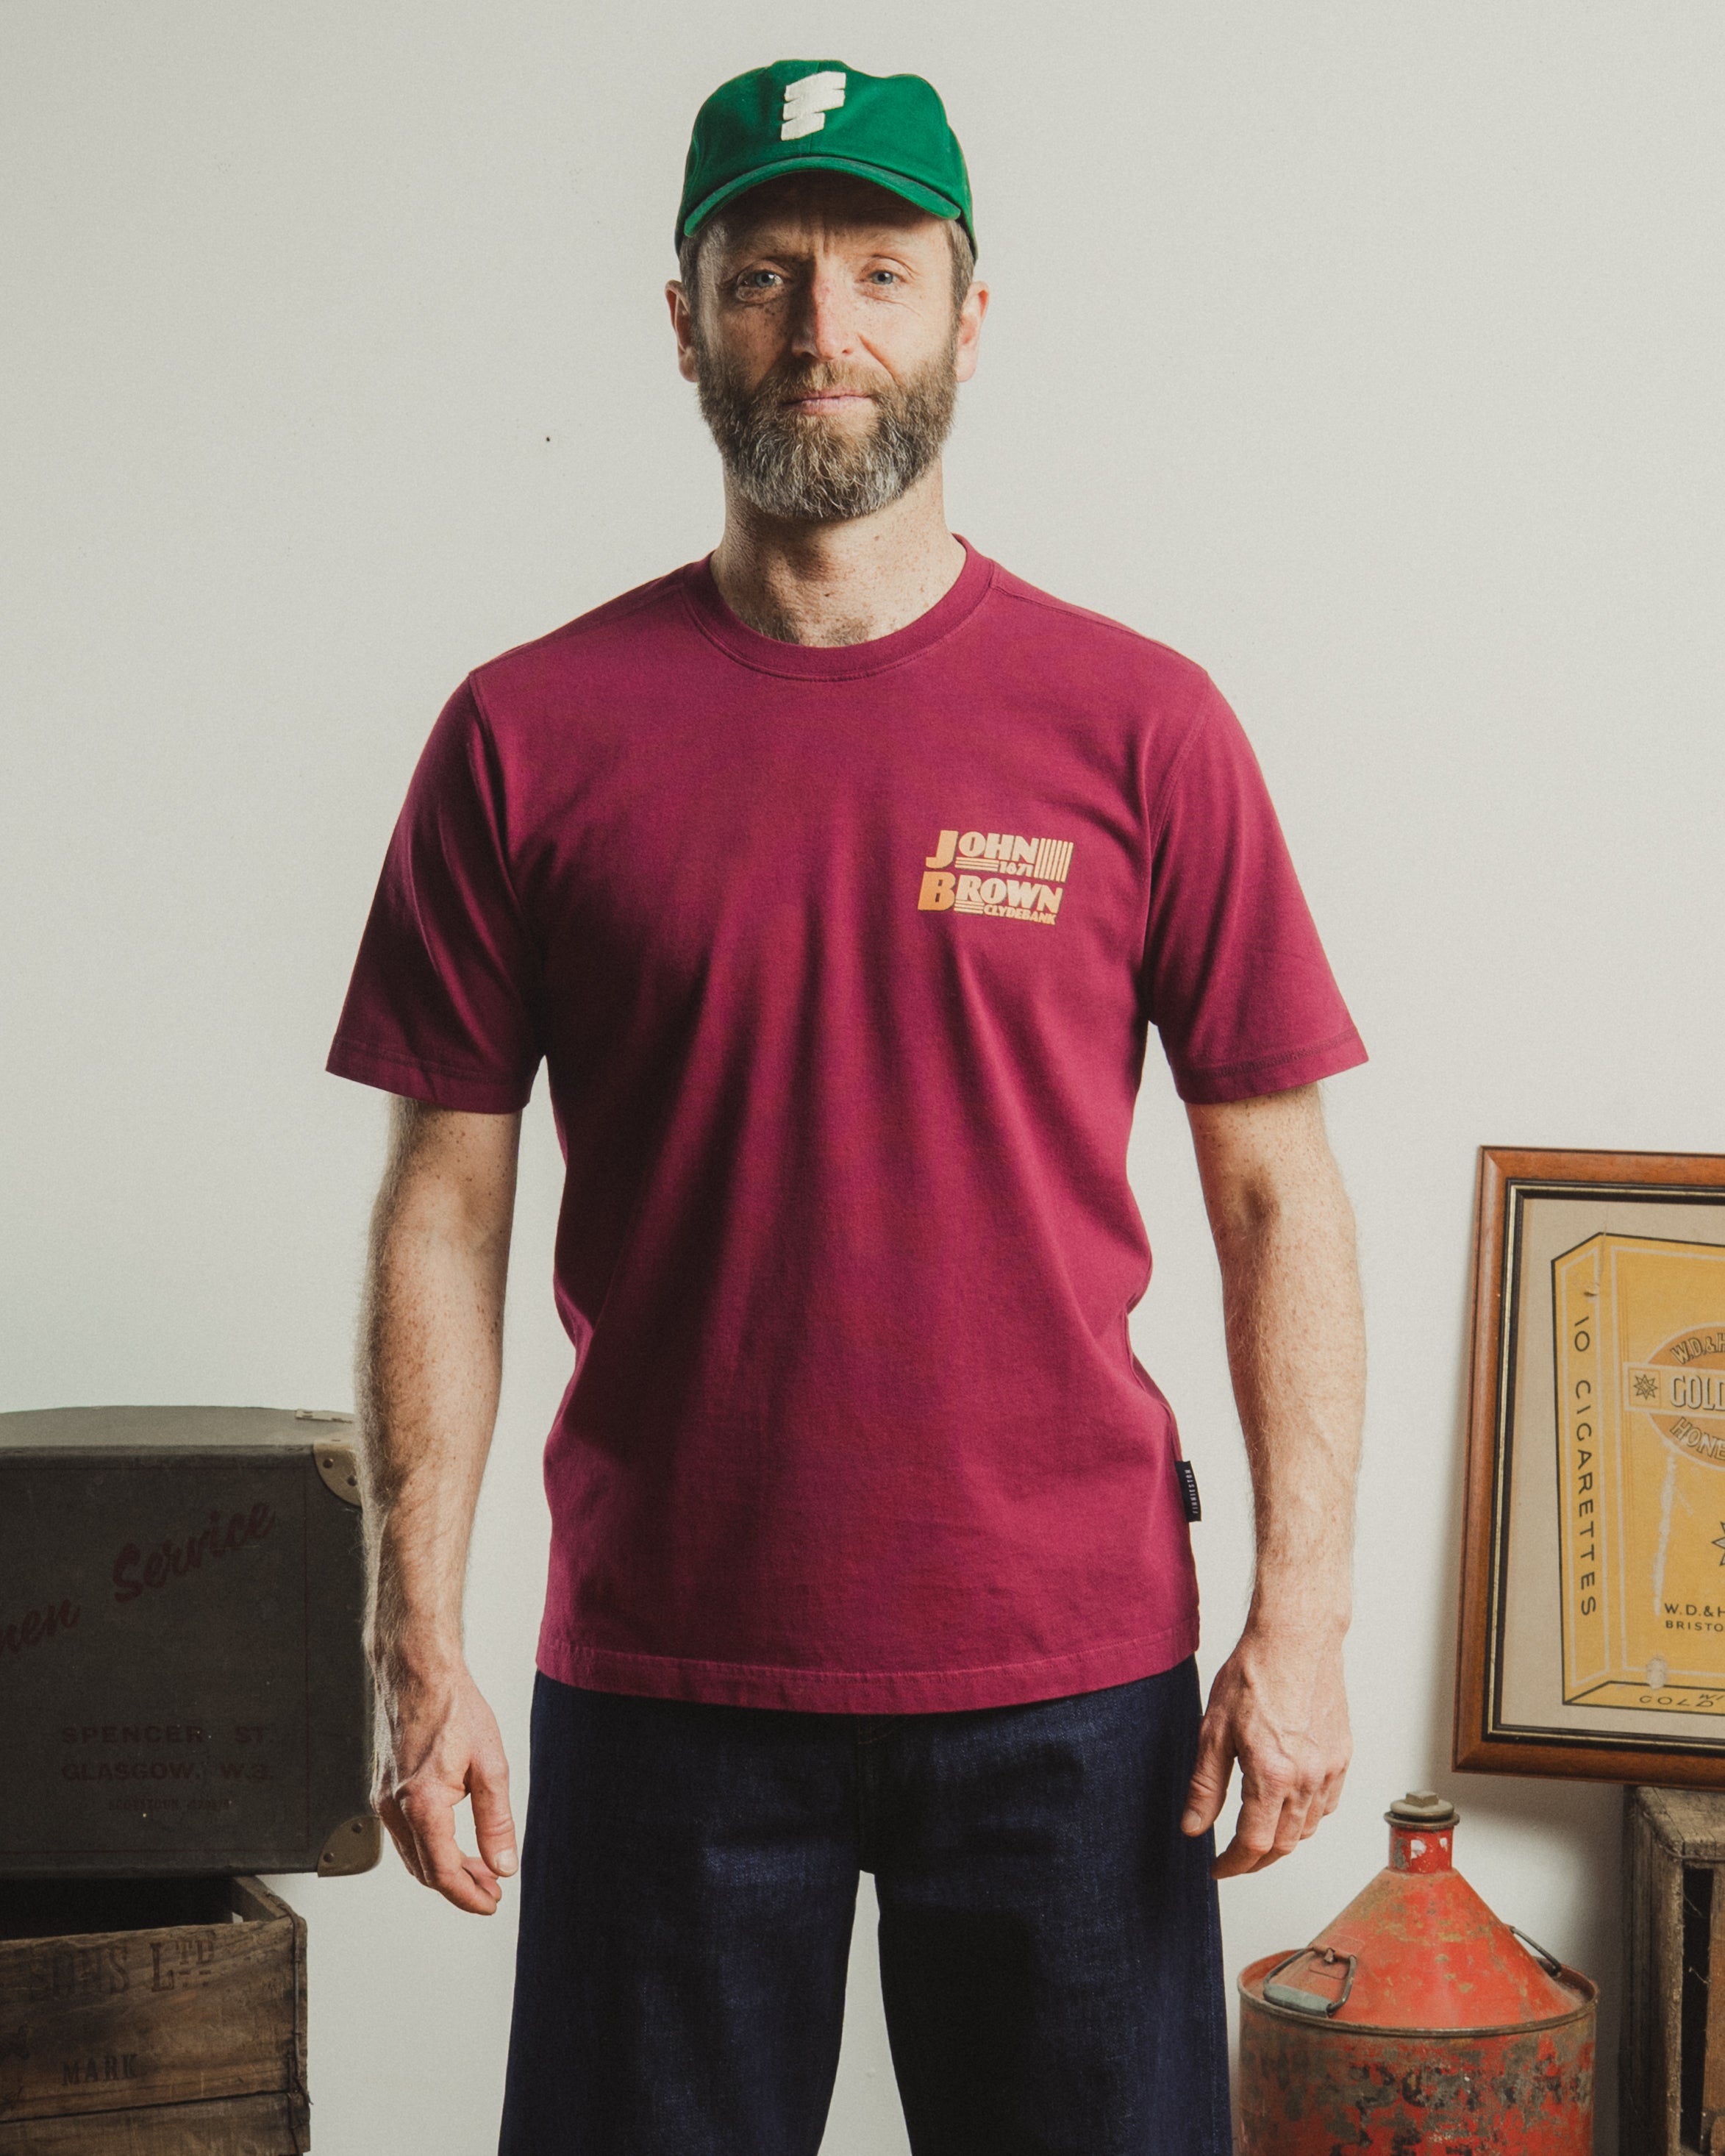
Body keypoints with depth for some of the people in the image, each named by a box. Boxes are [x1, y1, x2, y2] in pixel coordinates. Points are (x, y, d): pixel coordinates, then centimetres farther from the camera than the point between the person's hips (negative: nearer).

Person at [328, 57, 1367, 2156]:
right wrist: (417, 1650, -3)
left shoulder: (1137, 725, 0)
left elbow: (1276, 1194, 2)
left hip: (1071, 1677, 0)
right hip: (660, 1673, 0)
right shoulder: (532, 732, 1)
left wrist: (1301, 1618, -5)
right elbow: (445, 1210, 2)